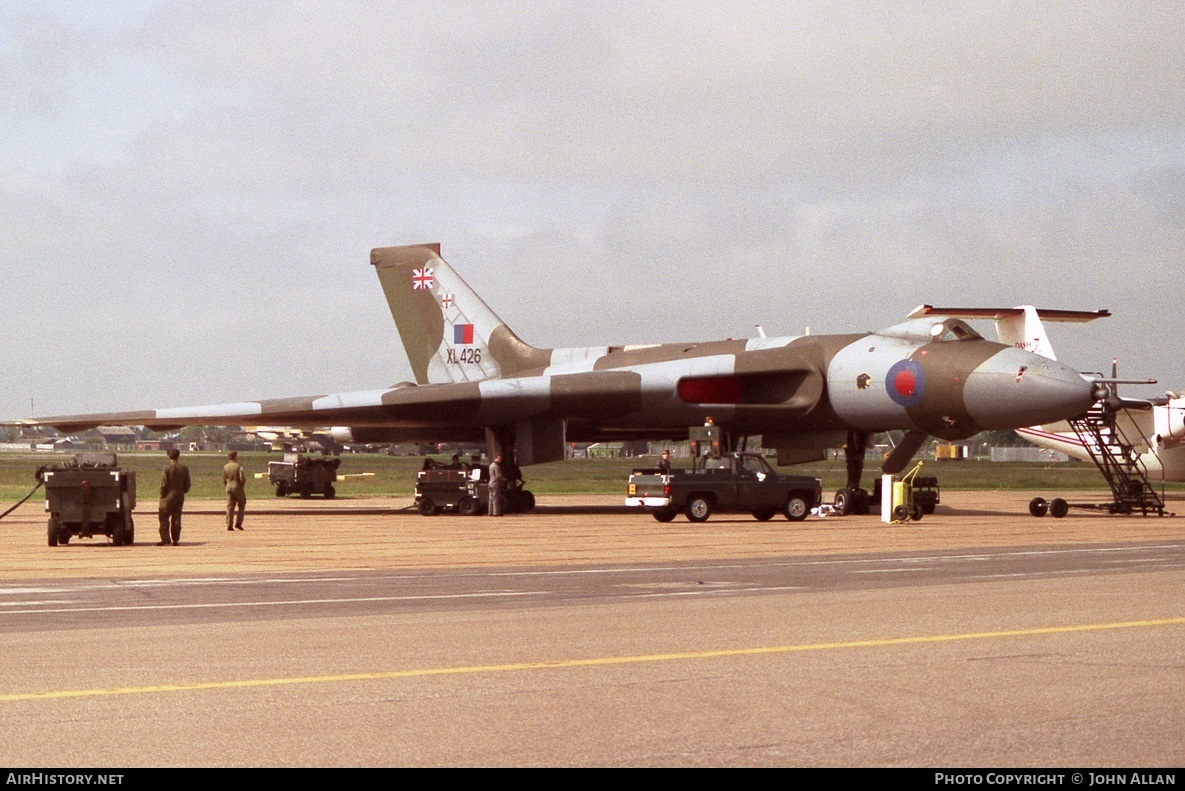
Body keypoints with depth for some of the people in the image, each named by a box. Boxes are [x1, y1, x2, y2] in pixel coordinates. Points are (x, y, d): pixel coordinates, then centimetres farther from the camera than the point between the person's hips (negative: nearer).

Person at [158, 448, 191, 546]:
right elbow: (187, 484, 6)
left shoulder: (167, 468, -11)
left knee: (164, 518, 0)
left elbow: (164, 484, -11)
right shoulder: (184, 469, 2)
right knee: (176, 518, 8)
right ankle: (176, 540, 8)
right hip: (180, 496, 4)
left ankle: (165, 539, -7)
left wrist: (162, 496, -2)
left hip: (168, 497, -4)